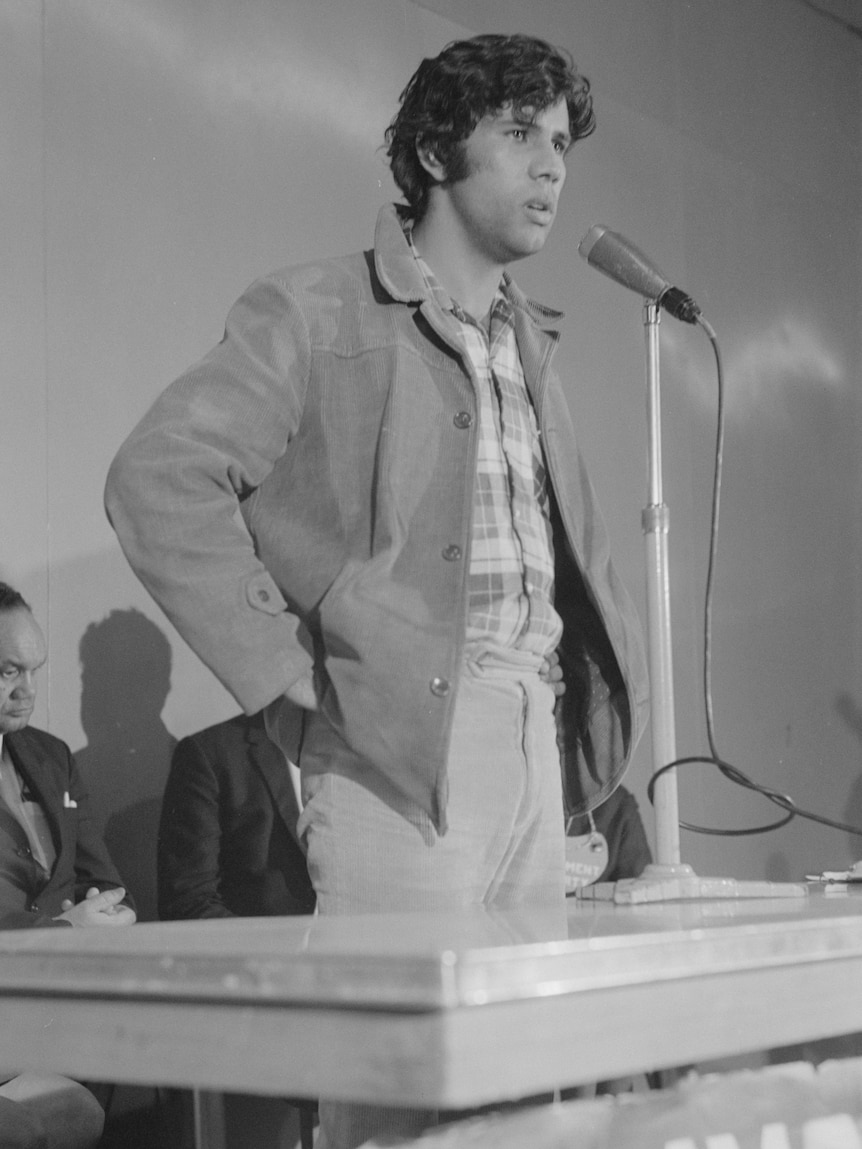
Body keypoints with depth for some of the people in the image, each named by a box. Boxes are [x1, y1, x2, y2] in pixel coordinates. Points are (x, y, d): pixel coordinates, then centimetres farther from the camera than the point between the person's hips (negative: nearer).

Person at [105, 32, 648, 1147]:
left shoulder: (528, 344, 20)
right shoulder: (315, 315, -4)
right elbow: (157, 479, -14)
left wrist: (602, 673, 14)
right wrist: (287, 667, -16)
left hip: (532, 736, 7)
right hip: (402, 739, -7)